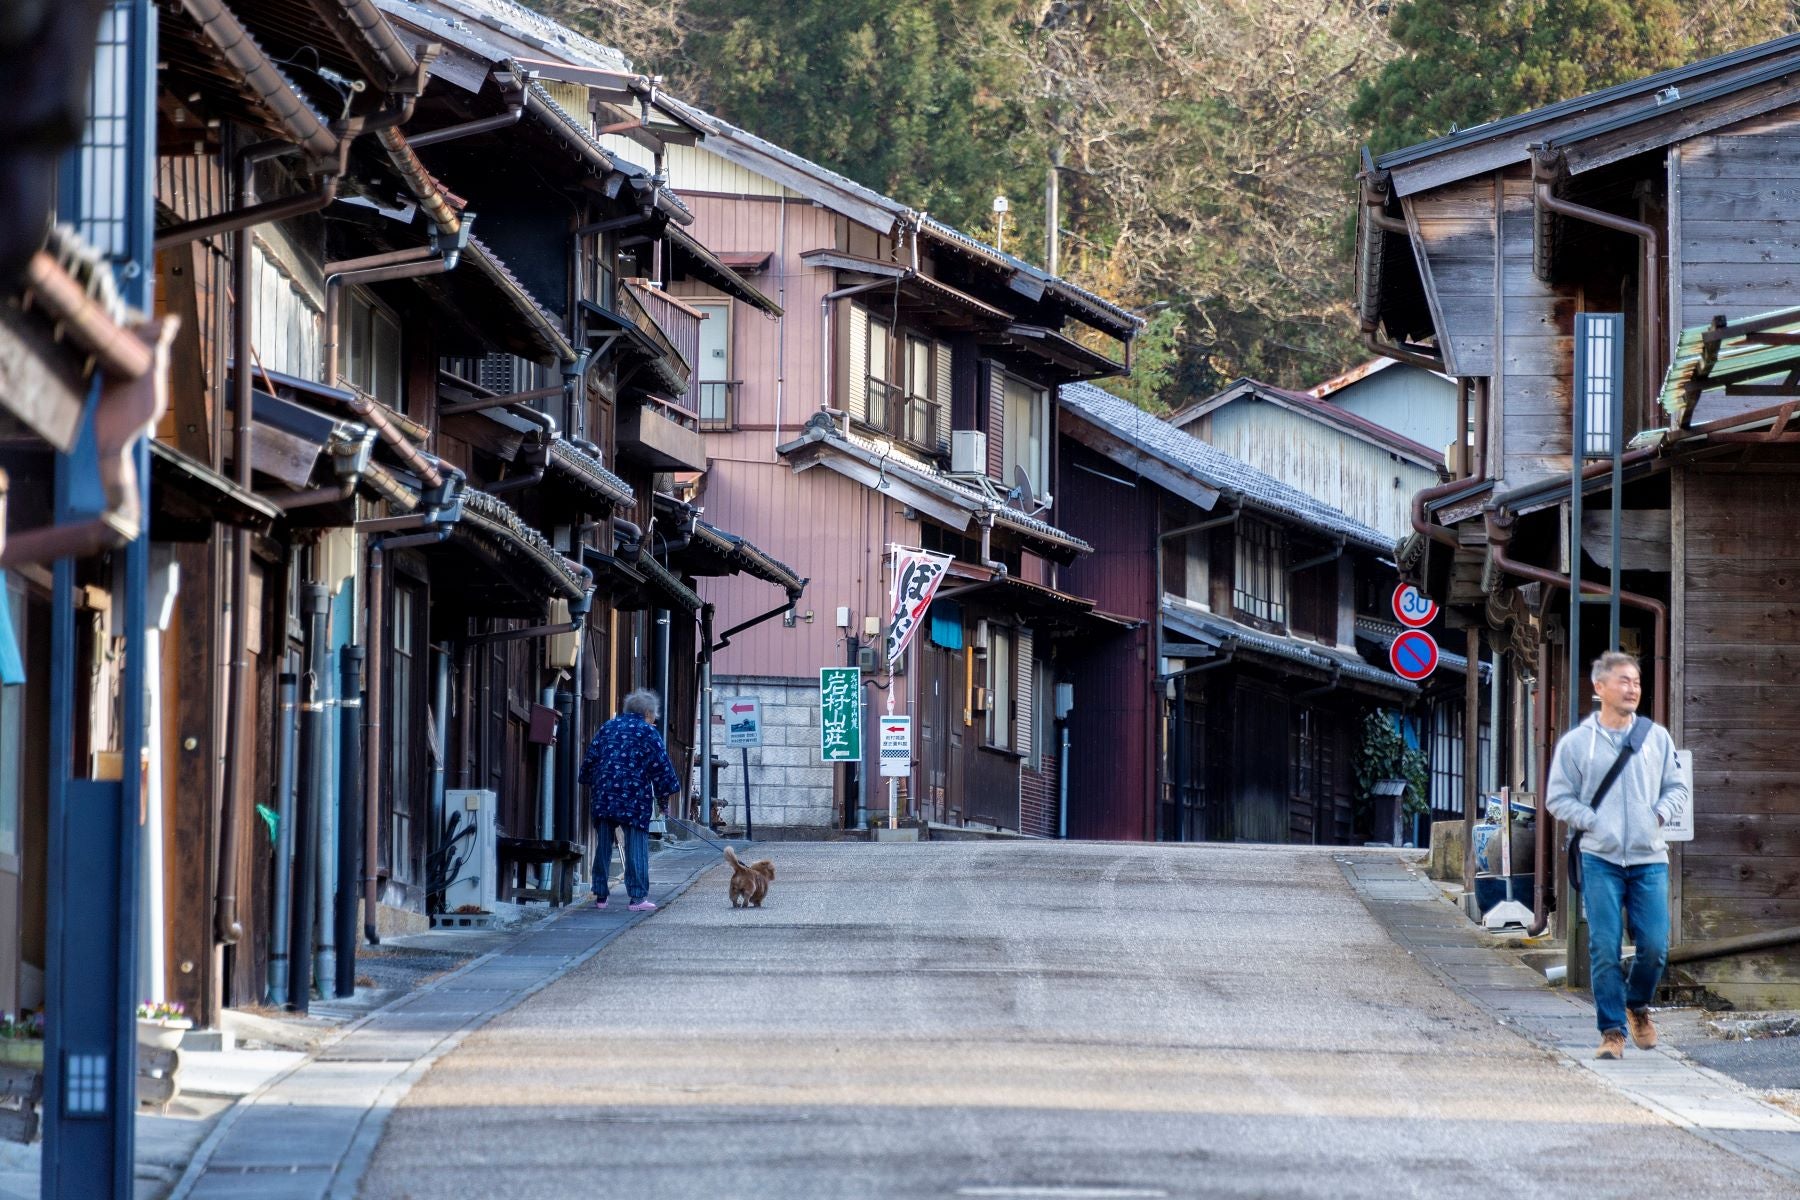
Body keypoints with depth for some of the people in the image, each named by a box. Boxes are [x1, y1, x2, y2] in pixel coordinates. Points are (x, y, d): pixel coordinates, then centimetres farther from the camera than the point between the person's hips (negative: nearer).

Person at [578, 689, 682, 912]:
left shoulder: (608, 728, 14)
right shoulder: (648, 733, 0)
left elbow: (590, 759, 15)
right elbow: (661, 766, -3)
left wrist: (590, 782, 23)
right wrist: (667, 789, 6)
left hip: (603, 795, 5)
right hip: (634, 797, -4)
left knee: (603, 845, 10)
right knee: (637, 846, -2)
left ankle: (600, 895, 11)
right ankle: (637, 896, -8)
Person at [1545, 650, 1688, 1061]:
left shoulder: (1657, 737, 8)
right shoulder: (1576, 742, 3)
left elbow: (1677, 788, 16)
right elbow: (1558, 797, 6)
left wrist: (1659, 814, -3)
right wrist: (1593, 822, -7)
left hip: (1649, 858, 2)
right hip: (1600, 860, -2)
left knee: (1654, 946, -3)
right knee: (1604, 949, -5)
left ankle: (1638, 1006, 26)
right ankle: (1612, 1029, 3)